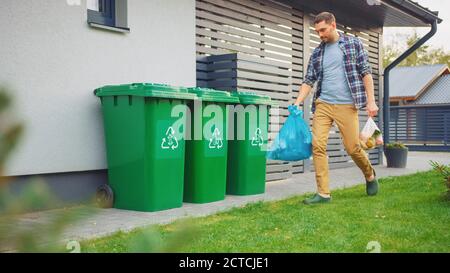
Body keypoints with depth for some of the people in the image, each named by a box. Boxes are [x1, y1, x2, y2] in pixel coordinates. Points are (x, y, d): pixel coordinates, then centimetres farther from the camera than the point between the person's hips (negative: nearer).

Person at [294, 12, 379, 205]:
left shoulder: (353, 43, 5)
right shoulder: (317, 53, 13)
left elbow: (366, 72, 2)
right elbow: (309, 80, 11)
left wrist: (371, 101, -6)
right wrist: (297, 103, -2)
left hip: (347, 105, -3)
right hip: (322, 104, 3)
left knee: (353, 148, -1)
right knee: (317, 146, -9)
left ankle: (370, 176, 29)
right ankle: (323, 193, -3)